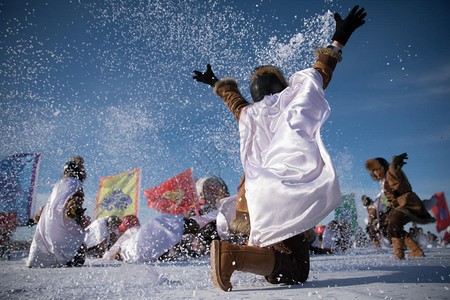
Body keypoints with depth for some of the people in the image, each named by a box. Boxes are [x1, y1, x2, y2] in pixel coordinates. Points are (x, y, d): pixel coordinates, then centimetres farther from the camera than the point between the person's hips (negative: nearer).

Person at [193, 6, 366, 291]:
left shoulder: (248, 115, 19)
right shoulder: (292, 98, 12)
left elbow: (233, 97, 39)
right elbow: (321, 72, 23)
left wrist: (216, 83, 58)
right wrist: (339, 40, 36)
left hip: (256, 192, 5)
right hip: (290, 195, -5)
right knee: (292, 272, -5)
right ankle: (233, 254, -28)